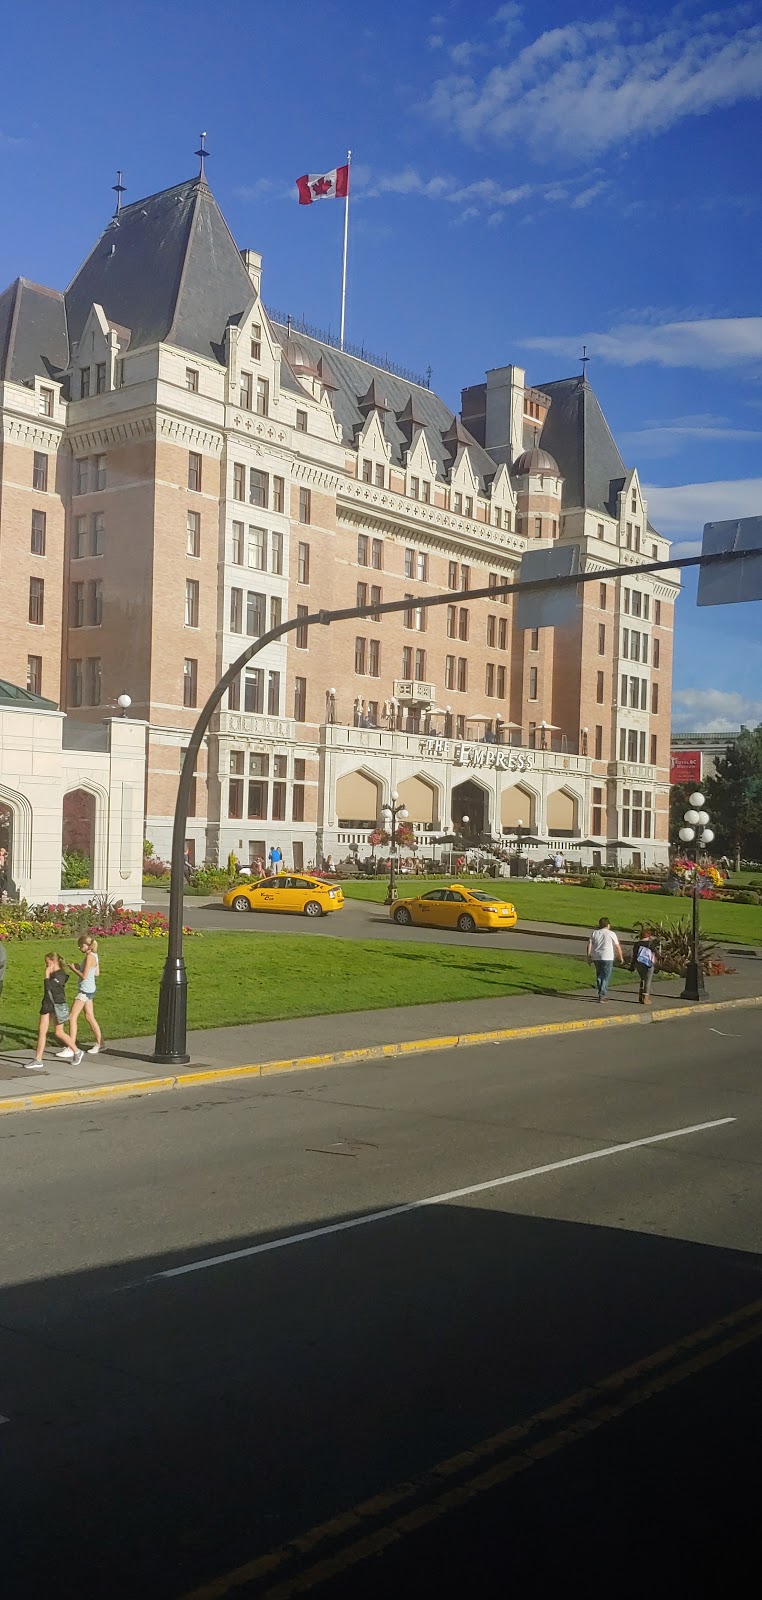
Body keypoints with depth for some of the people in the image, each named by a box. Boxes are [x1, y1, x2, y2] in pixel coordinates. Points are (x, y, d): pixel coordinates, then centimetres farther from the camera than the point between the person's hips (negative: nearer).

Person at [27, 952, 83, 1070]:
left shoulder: (60, 975, -15)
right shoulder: (52, 974, 10)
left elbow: (49, 987, -25)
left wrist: (47, 974, -17)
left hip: (58, 1005, -8)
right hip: (47, 1004, 8)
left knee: (59, 1033, 1)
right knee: (42, 1031, 1)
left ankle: (76, 1052, 22)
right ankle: (38, 1060, 2)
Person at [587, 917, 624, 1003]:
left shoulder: (594, 933, 7)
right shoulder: (611, 934, -2)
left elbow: (589, 944, 2)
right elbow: (618, 947, 1)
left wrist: (589, 955, 8)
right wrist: (621, 957, 11)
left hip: (596, 957, 4)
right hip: (607, 958, -4)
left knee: (599, 976, 17)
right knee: (606, 977, -2)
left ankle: (602, 995, 25)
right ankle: (601, 996, -11)